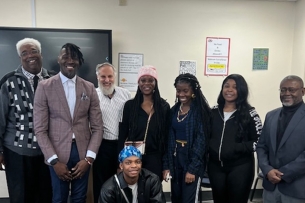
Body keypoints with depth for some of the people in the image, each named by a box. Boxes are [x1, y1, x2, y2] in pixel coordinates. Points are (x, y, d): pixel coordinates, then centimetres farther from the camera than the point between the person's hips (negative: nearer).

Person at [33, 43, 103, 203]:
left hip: (83, 152, 2)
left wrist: (89, 158, -7)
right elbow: (40, 129, -5)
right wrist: (54, 160, -11)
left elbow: (97, 127, 2)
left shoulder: (89, 88, 2)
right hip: (57, 153, -2)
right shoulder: (44, 87, -4)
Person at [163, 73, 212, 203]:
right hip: (175, 159, 5)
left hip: (193, 161, -5)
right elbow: (169, 139, 6)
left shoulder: (201, 111, -9)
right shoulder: (174, 110, 7)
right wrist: (166, 165, 2)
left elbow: (201, 141, -12)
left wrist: (192, 168, -16)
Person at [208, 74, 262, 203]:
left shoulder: (249, 113, -7)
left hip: (240, 167, -3)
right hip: (215, 166, 4)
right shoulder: (214, 112, 5)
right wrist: (210, 148, -5)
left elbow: (259, 142, -9)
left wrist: (236, 148, -19)